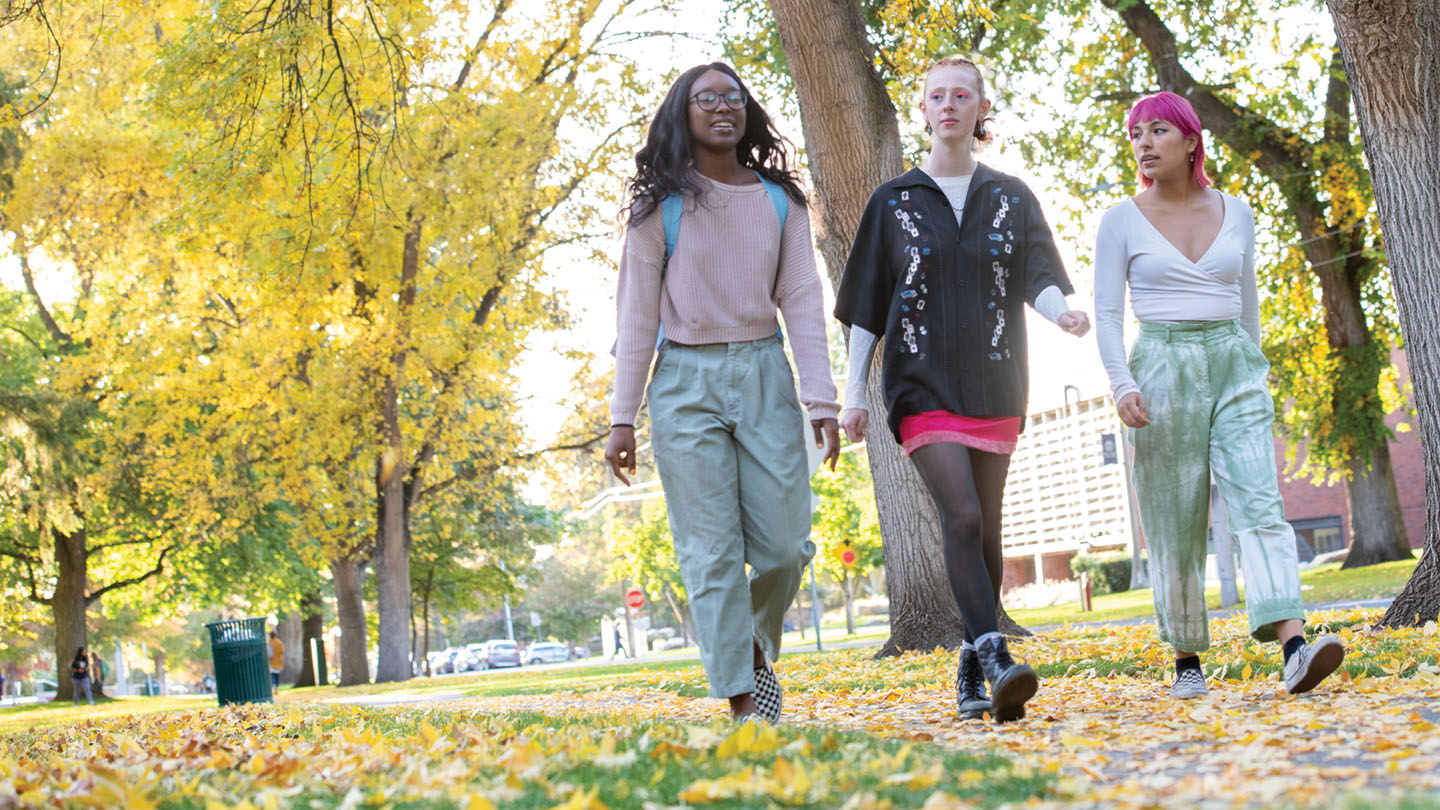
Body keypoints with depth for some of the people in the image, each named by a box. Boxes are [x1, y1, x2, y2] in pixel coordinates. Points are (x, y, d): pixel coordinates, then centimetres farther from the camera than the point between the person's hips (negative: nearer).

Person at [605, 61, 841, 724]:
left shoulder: (780, 201, 9)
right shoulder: (662, 206, 3)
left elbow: (802, 301, 6)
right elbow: (637, 314, 2)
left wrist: (821, 400, -3)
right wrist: (622, 418, -2)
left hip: (765, 375, 2)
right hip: (686, 381, -2)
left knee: (784, 544, -1)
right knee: (712, 553, -4)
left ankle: (759, 648, 27)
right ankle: (741, 701, -1)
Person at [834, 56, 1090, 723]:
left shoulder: (1011, 198, 10)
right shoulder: (893, 201, 7)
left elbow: (1037, 277, -2)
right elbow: (867, 306, 6)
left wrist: (1061, 312, -26)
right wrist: (853, 392, -2)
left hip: (993, 385, 2)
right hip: (922, 384, -2)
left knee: (984, 530, 3)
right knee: (962, 516, -19)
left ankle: (971, 670, 14)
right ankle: (998, 662, -26)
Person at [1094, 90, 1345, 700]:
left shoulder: (1235, 214, 10)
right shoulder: (1122, 222, 3)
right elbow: (1107, 313, -1)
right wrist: (1122, 384, -16)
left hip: (1234, 365, 1)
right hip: (1162, 368, -1)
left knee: (1258, 501, -15)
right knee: (1175, 525, 1)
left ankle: (1295, 647, -29)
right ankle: (1187, 660, 13)